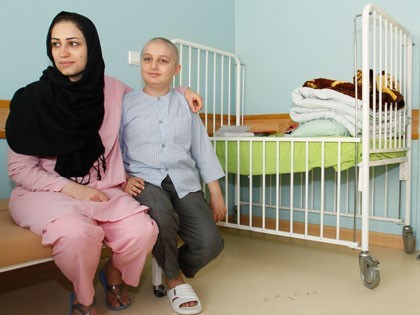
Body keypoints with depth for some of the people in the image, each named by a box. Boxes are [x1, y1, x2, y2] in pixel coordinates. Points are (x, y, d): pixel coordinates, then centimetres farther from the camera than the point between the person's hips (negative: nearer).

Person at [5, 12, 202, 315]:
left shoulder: (112, 89, -1)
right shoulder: (32, 98, -9)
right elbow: (19, 168, -5)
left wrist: (179, 92, 6)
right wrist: (71, 188, -17)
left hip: (102, 189, 3)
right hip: (45, 193, -2)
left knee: (142, 231, -26)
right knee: (77, 231, -36)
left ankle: (114, 273, 12)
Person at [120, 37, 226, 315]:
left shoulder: (185, 104, 13)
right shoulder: (126, 103, 8)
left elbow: (202, 149, 13)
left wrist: (216, 193, 11)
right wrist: (123, 180, -11)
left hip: (184, 181, 3)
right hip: (145, 180, -2)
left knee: (211, 243, -18)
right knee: (162, 216, -37)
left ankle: (176, 271, 18)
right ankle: (175, 279, -4)